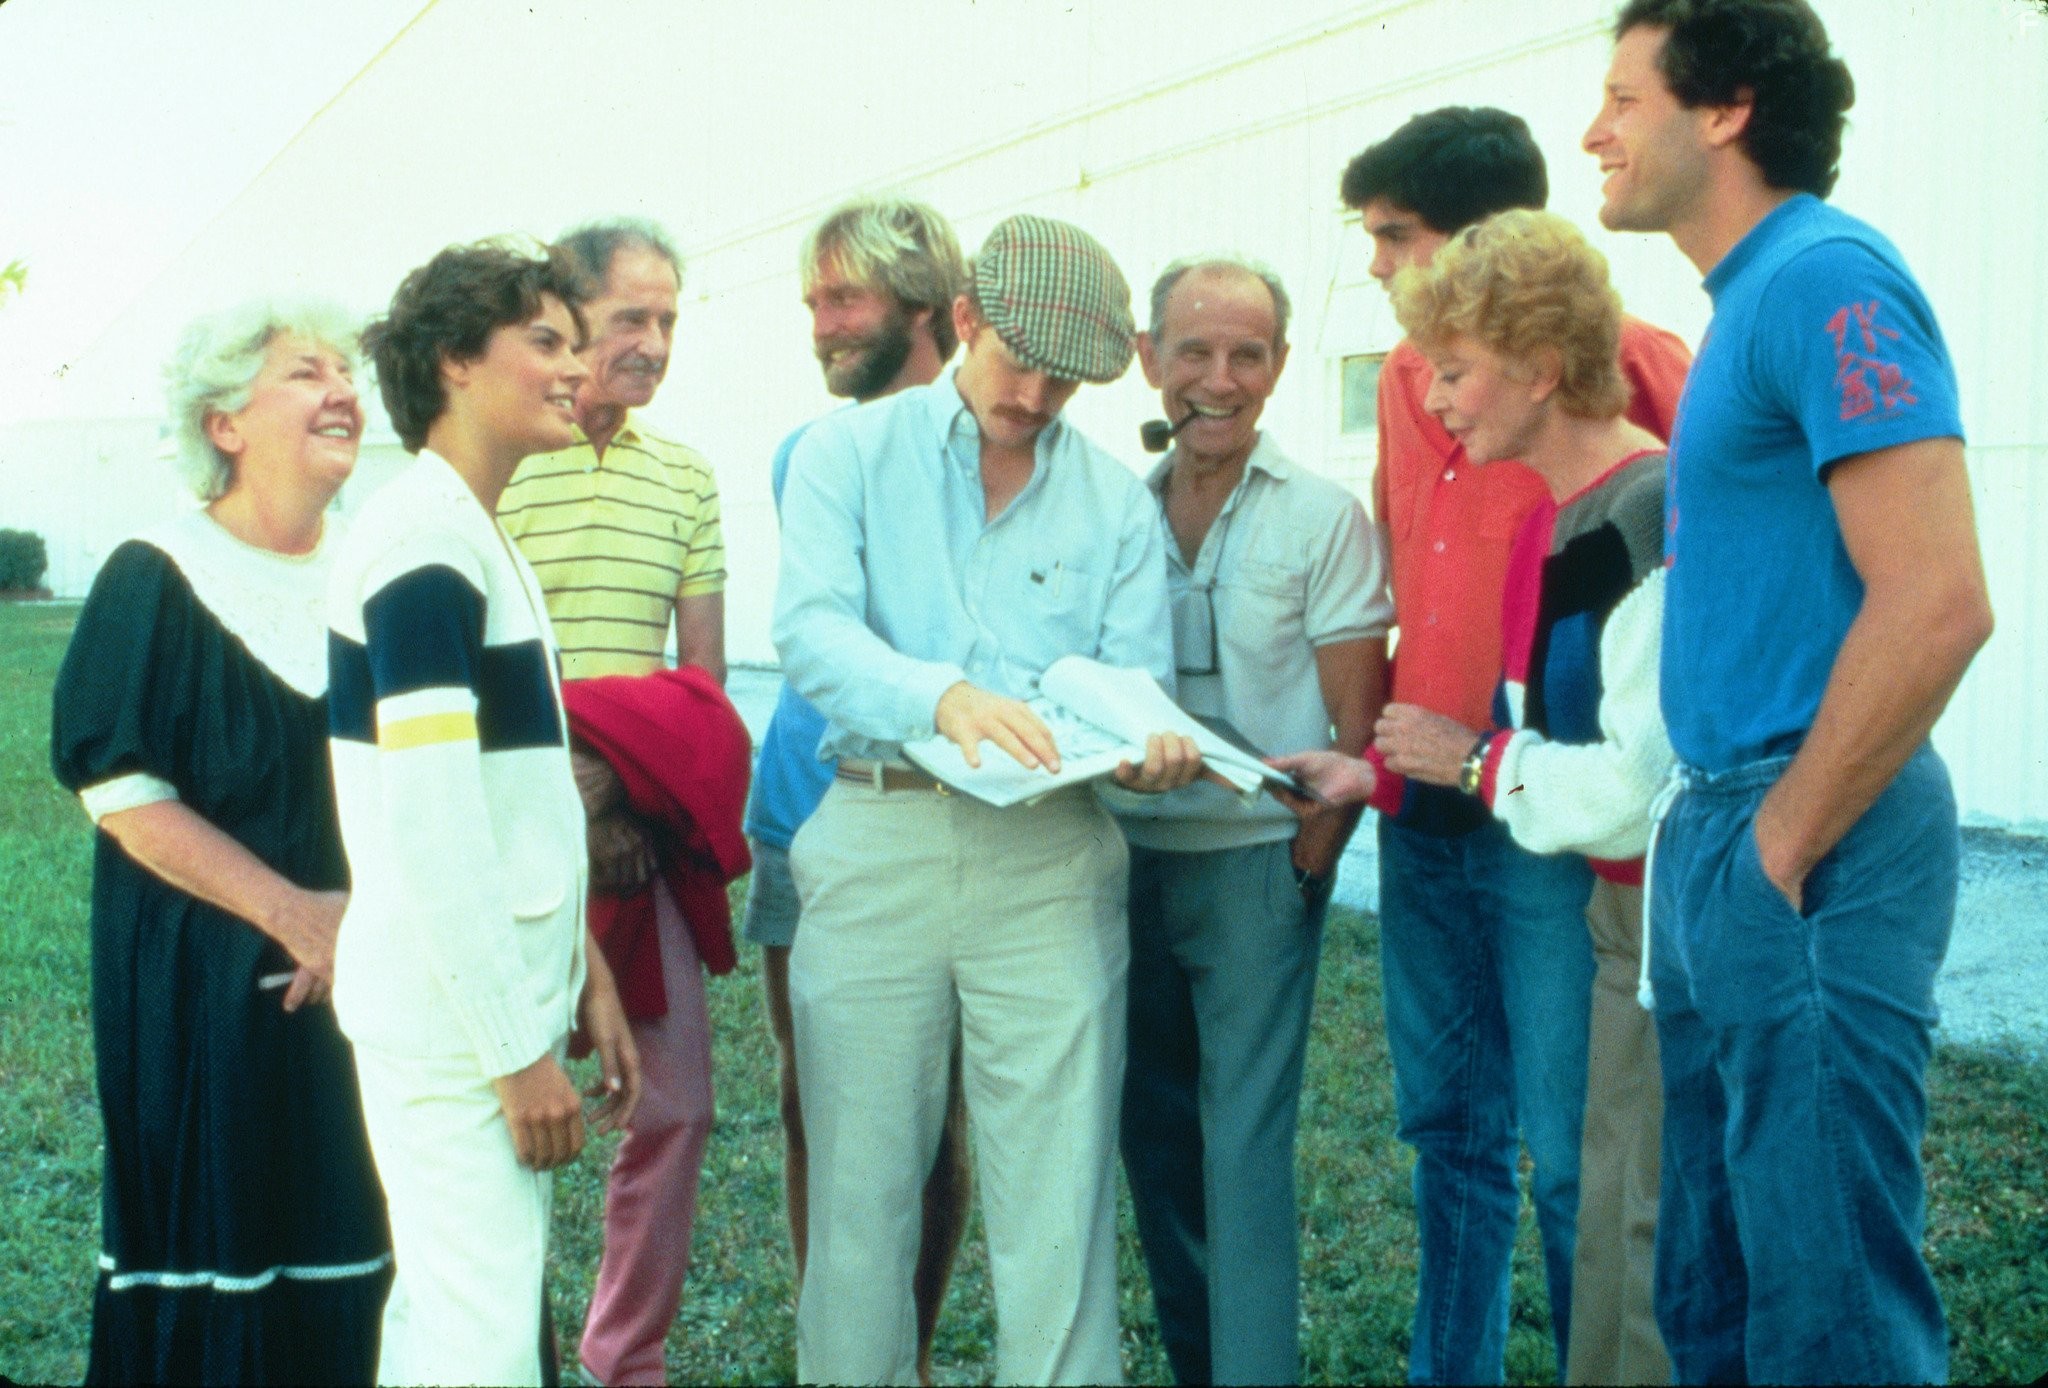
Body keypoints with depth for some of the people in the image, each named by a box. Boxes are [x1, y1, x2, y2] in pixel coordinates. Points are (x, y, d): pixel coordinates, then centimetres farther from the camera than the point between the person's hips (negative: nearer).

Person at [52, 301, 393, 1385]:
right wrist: (291, 911, -18)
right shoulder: (156, 581, -6)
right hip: (210, 990, -4)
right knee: (216, 1247, 2)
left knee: (356, 1247, 7)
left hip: (368, 982, 5)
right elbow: (119, 789, -11)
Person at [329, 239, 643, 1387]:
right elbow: (430, 825, -21)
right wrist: (519, 1051, -18)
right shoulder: (422, 537, -15)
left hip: (500, 997, 9)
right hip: (454, 1021, -9)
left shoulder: (485, 542, 14)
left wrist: (581, 975, 15)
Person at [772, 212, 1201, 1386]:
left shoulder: (1118, 501, 11)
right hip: (879, 839, -1)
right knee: (861, 1175, 7)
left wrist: (1149, 749, -22)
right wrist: (946, 698, -28)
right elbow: (814, 630, -10)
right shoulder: (851, 451, 5)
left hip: (1051, 857, 1)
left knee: (1059, 1187, 0)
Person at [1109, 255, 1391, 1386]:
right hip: (1129, 859, 5)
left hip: (1253, 864, -5)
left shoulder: (1324, 519, -5)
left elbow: (1356, 728, -6)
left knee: (1244, 1144, -4)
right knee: (1153, 1132, 13)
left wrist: (1307, 862, -11)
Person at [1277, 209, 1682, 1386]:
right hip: (1619, 906, 10)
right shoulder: (1560, 516, 10)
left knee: (1659, 1238, -1)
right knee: (1609, 1223, 17)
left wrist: (1473, 758, -12)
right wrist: (1376, 775, 8)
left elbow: (1640, 780, -25)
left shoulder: (1653, 517, -21)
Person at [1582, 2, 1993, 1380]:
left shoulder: (1826, 277, -14)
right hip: (1719, 830, 10)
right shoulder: (1755, 297, 16)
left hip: (1806, 859, -10)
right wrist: (1719, 830, 16)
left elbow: (1937, 604, -23)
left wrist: (1784, 844, -16)